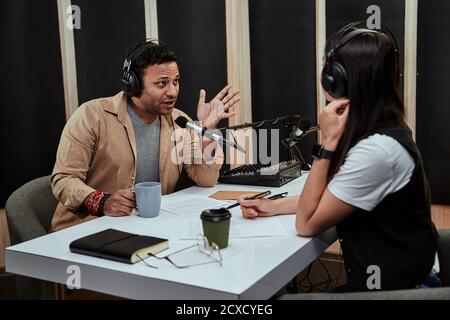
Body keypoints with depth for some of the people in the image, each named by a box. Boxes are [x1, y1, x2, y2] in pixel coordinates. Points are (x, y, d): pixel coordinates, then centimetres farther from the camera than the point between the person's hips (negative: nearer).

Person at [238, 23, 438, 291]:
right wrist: (274, 206, 2)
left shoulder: (376, 149, -31)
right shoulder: (384, 130, 2)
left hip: (390, 286, -9)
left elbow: (307, 224, -22)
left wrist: (328, 142, -26)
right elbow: (325, 198, 11)